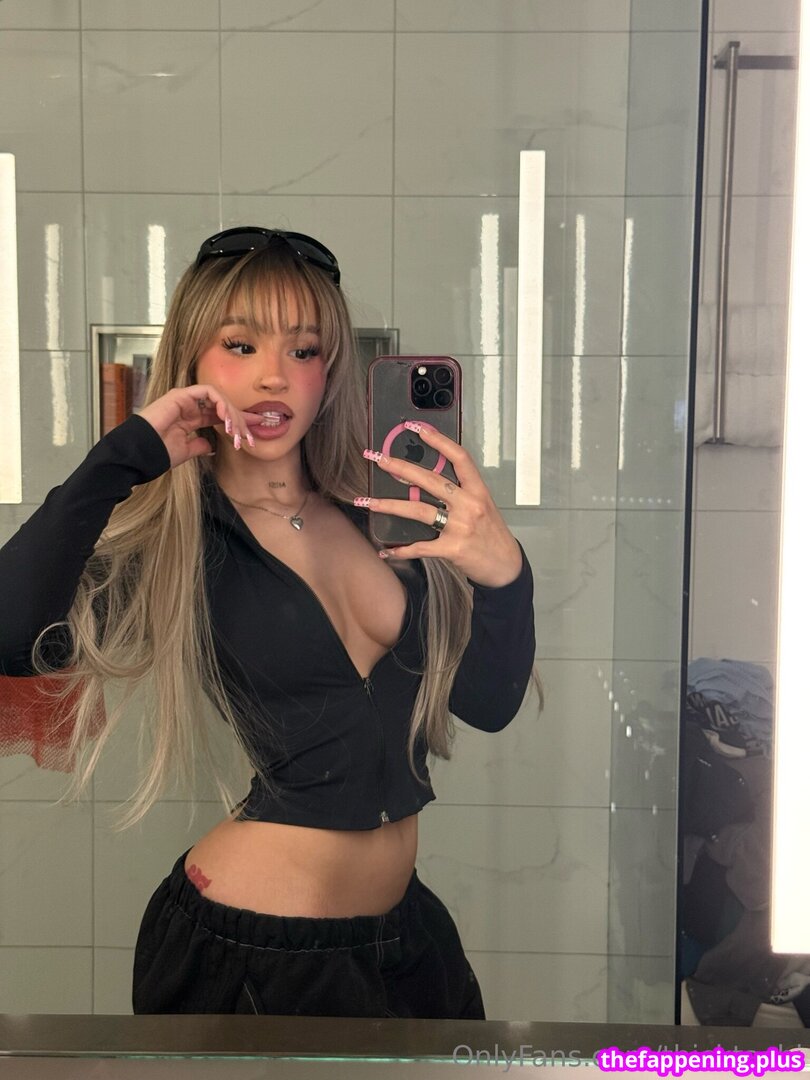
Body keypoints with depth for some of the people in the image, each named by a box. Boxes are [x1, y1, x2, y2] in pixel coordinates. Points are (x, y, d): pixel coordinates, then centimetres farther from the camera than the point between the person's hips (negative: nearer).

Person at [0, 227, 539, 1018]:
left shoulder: (381, 512, -2)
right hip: (247, 952, -4)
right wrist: (128, 453, -23)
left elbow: (488, 703, -4)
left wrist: (502, 572, -22)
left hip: (405, 929, 5)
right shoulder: (173, 542, -11)